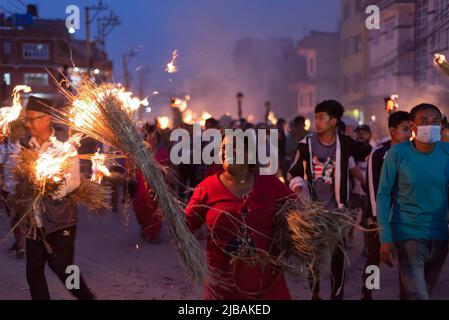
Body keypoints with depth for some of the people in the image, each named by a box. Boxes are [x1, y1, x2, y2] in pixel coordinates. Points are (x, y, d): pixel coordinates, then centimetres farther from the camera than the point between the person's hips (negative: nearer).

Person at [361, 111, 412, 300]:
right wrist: (377, 219, -15)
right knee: (374, 259, 8)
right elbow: (373, 188, -11)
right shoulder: (378, 155, -8)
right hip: (379, 217, -3)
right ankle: (366, 294, 24)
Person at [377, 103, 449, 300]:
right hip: (408, 234, -4)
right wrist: (385, 238, -15)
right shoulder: (398, 153, -10)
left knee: (426, 292, 18)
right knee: (418, 296, -13)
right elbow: (384, 194, -9)